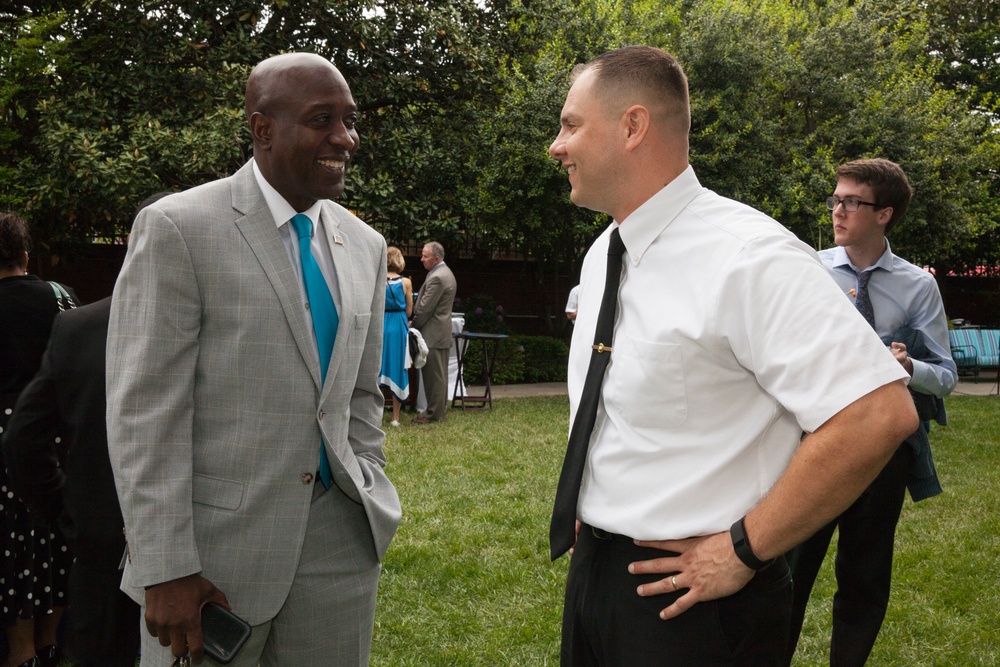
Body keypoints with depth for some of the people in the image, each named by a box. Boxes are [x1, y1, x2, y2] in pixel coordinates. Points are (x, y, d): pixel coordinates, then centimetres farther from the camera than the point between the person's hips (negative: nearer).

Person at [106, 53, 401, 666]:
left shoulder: (366, 246, 9)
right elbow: (143, 412, -12)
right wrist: (166, 571, -14)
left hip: (341, 542, 5)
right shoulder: (176, 227, -9)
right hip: (216, 547, -5)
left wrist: (370, 501, 9)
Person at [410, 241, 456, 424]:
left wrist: (413, 325, -5)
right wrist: (416, 322, 15)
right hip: (442, 332, 11)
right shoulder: (445, 273, 15)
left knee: (434, 375, -4)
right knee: (439, 374, 14)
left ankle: (434, 414, 1)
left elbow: (425, 308, -18)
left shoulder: (436, 278, -19)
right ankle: (439, 410, 21)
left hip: (433, 333, -11)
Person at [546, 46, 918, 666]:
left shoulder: (748, 258, -20)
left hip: (692, 595, -7)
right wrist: (586, 522, 10)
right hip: (593, 566, 8)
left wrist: (744, 550, -20)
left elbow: (880, 413, -26)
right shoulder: (601, 257, 5)